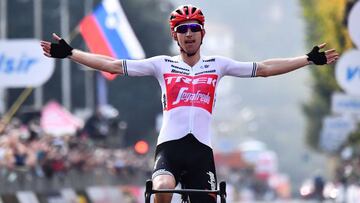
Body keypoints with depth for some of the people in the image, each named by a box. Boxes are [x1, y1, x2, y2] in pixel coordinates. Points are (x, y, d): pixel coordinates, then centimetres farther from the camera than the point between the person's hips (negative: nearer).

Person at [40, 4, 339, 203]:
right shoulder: (163, 65, 11)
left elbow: (263, 68, 13)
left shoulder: (217, 65, 14)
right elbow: (113, 65, 9)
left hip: (201, 147, 2)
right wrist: (69, 53, 2)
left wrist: (310, 59, 8)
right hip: (170, 144, -2)